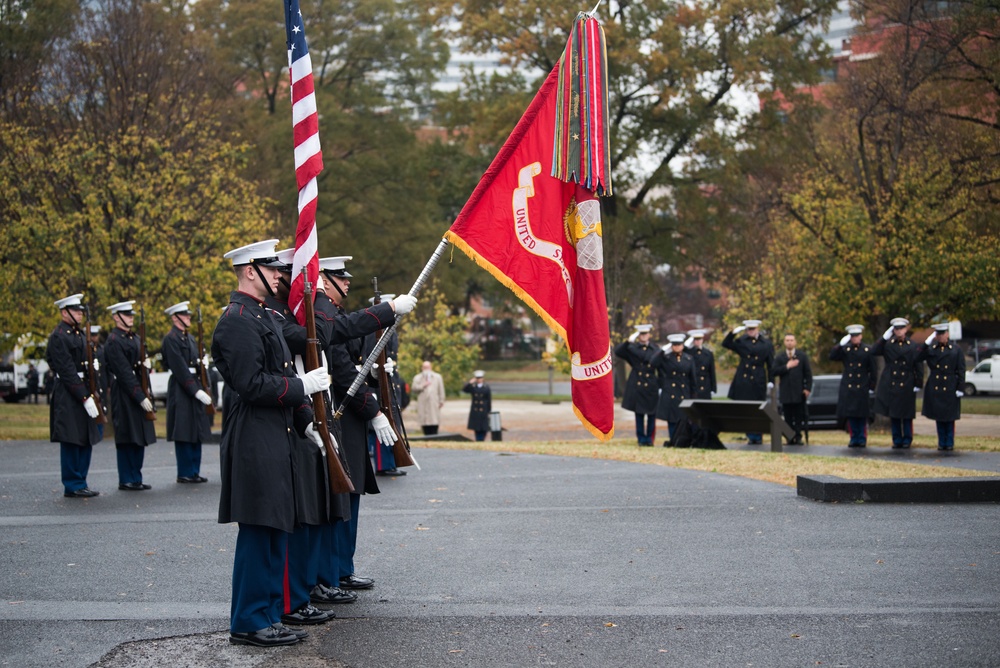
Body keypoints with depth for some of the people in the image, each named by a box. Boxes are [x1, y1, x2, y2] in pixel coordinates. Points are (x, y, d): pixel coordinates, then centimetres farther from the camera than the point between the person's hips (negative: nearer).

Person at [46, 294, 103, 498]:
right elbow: (67, 371, -17)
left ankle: (80, 483, 17)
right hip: (68, 396, -9)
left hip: (84, 392, 9)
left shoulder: (80, 334, 16)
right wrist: (85, 397, -19)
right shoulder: (58, 337, -11)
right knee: (71, 441, -3)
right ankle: (73, 486, 3)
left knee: (87, 441, 10)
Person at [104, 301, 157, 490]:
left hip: (139, 392, 9)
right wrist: (140, 397, -19)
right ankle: (126, 480, 3)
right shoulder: (114, 341, -12)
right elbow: (124, 373, -17)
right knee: (127, 439, -3)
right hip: (124, 395, -9)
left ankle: (136, 478, 17)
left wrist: (145, 364, -3)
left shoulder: (134, 338, 15)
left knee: (140, 438, 10)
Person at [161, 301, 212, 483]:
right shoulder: (171, 339, -10)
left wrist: (202, 389, 8)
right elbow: (180, 369, -16)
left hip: (194, 388, 9)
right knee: (184, 433, -5)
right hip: (180, 389, -9)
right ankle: (185, 473, 0)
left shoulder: (190, 338, 18)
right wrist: (196, 391, -19)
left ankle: (194, 471, 16)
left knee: (197, 432, 10)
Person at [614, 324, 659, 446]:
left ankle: (649, 438, 14)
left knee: (651, 414, 3)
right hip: (637, 386, -1)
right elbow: (617, 352, -11)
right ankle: (641, 439, 10)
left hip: (651, 387, 1)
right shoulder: (632, 348, 4)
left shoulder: (654, 349, 8)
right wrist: (628, 341, -24)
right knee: (639, 414, 3)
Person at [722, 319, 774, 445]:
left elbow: (771, 364, 5)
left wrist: (770, 381, 1)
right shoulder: (742, 341, 7)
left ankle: (758, 437, 10)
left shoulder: (766, 344, 3)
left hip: (758, 382, -1)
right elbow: (726, 344, 6)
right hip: (743, 382, 2)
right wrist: (733, 333, -6)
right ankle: (751, 436, 10)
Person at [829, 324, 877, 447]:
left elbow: (872, 370, 4)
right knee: (850, 414, 2)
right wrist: (841, 344, -15)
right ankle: (854, 438, 11)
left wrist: (872, 386, 1)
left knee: (862, 415, 0)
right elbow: (832, 357, -7)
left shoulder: (868, 350, 3)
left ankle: (862, 439, 8)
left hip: (862, 388, -2)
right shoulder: (844, 349, 7)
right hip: (848, 387, 2)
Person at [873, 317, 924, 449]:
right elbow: (874, 352, -9)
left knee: (907, 415, 3)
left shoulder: (913, 346, 1)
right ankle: (897, 440, 14)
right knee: (893, 414, 5)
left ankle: (907, 440, 13)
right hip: (890, 384, 1)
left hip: (907, 385, -1)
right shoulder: (888, 344, 4)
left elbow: (919, 366, 2)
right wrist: (884, 337, -10)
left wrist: (918, 383, -4)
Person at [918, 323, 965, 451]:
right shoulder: (930, 349, 6)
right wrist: (926, 343, -11)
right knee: (938, 416, 7)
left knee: (949, 417, 4)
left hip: (950, 389, -2)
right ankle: (941, 442, 15)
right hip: (934, 388, 2)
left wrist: (960, 388, -6)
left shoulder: (956, 350, 1)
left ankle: (949, 443, 13)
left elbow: (961, 371, 0)